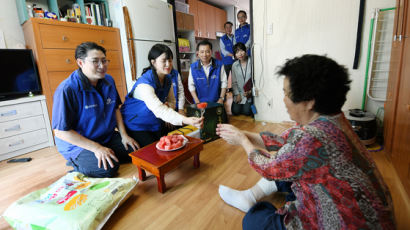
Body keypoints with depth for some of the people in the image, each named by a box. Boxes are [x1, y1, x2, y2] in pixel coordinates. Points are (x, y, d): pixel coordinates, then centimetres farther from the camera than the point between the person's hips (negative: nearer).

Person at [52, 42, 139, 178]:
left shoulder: (109, 80, 0)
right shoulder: (67, 89, -22)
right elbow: (60, 131, -19)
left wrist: (124, 135, -2)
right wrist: (96, 148, -23)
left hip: (108, 137, 6)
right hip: (77, 144, -5)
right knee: (107, 170, -26)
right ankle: (77, 163, 3)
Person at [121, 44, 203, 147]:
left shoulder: (168, 79, -4)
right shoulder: (144, 83, -29)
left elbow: (172, 101, 5)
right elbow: (159, 110, -43)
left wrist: (168, 106, -21)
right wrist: (187, 120, -56)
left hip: (155, 124, 7)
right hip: (136, 126, -6)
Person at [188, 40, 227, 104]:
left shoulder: (219, 65, -6)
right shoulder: (193, 67, -6)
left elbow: (224, 83, -1)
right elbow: (191, 86, -2)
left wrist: (221, 99, -7)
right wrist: (197, 102, -8)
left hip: (216, 102, 0)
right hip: (200, 103, 0)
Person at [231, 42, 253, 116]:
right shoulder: (234, 65, 3)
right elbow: (234, 82, 4)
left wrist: (250, 91, -15)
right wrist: (237, 94, -5)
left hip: (250, 93, -2)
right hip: (239, 93, 3)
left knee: (247, 112, -13)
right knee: (235, 111, -8)